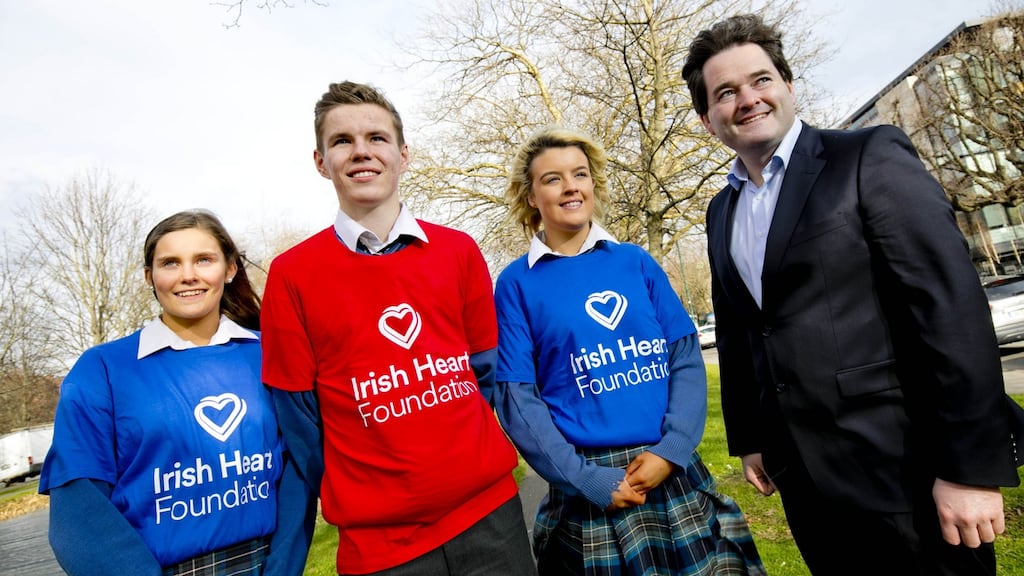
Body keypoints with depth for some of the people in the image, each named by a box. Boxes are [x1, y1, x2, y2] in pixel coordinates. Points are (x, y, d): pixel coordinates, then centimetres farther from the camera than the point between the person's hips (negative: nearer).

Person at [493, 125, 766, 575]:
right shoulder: (516, 283, -3)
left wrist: (671, 450, -11)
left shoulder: (636, 261, 5)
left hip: (677, 474, 3)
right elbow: (516, 397, -7)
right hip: (592, 488, -2)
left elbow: (686, 356, 2)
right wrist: (588, 481, -13)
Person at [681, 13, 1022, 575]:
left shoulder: (870, 156, -7)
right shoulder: (720, 212, 10)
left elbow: (951, 306, -14)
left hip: (901, 467, -5)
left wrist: (971, 467, -16)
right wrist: (747, 439, 14)